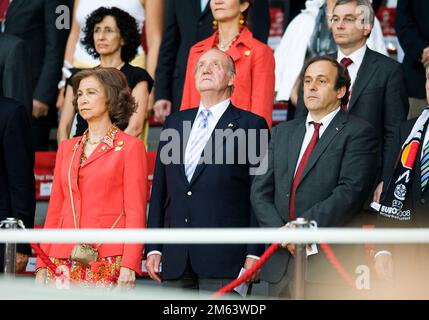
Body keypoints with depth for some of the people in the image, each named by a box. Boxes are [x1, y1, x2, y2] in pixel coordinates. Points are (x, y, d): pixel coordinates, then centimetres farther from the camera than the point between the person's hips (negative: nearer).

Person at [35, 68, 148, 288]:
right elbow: (55, 209, 16)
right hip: (63, 261, 5)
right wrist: (42, 265, 9)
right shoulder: (67, 148, 17)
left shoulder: (130, 147, 2)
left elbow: (135, 212, -4)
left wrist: (129, 266, -13)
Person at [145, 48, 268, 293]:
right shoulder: (174, 123, 18)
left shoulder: (250, 125, 3)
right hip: (175, 259, 5)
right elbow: (160, 189, 17)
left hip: (223, 258, -5)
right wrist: (153, 248, 10)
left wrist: (254, 254, -8)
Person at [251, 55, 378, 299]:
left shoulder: (358, 132, 0)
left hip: (328, 265, -5)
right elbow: (261, 190, 11)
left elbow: (350, 192, -12)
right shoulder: (283, 132, 19)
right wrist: (281, 231, -7)